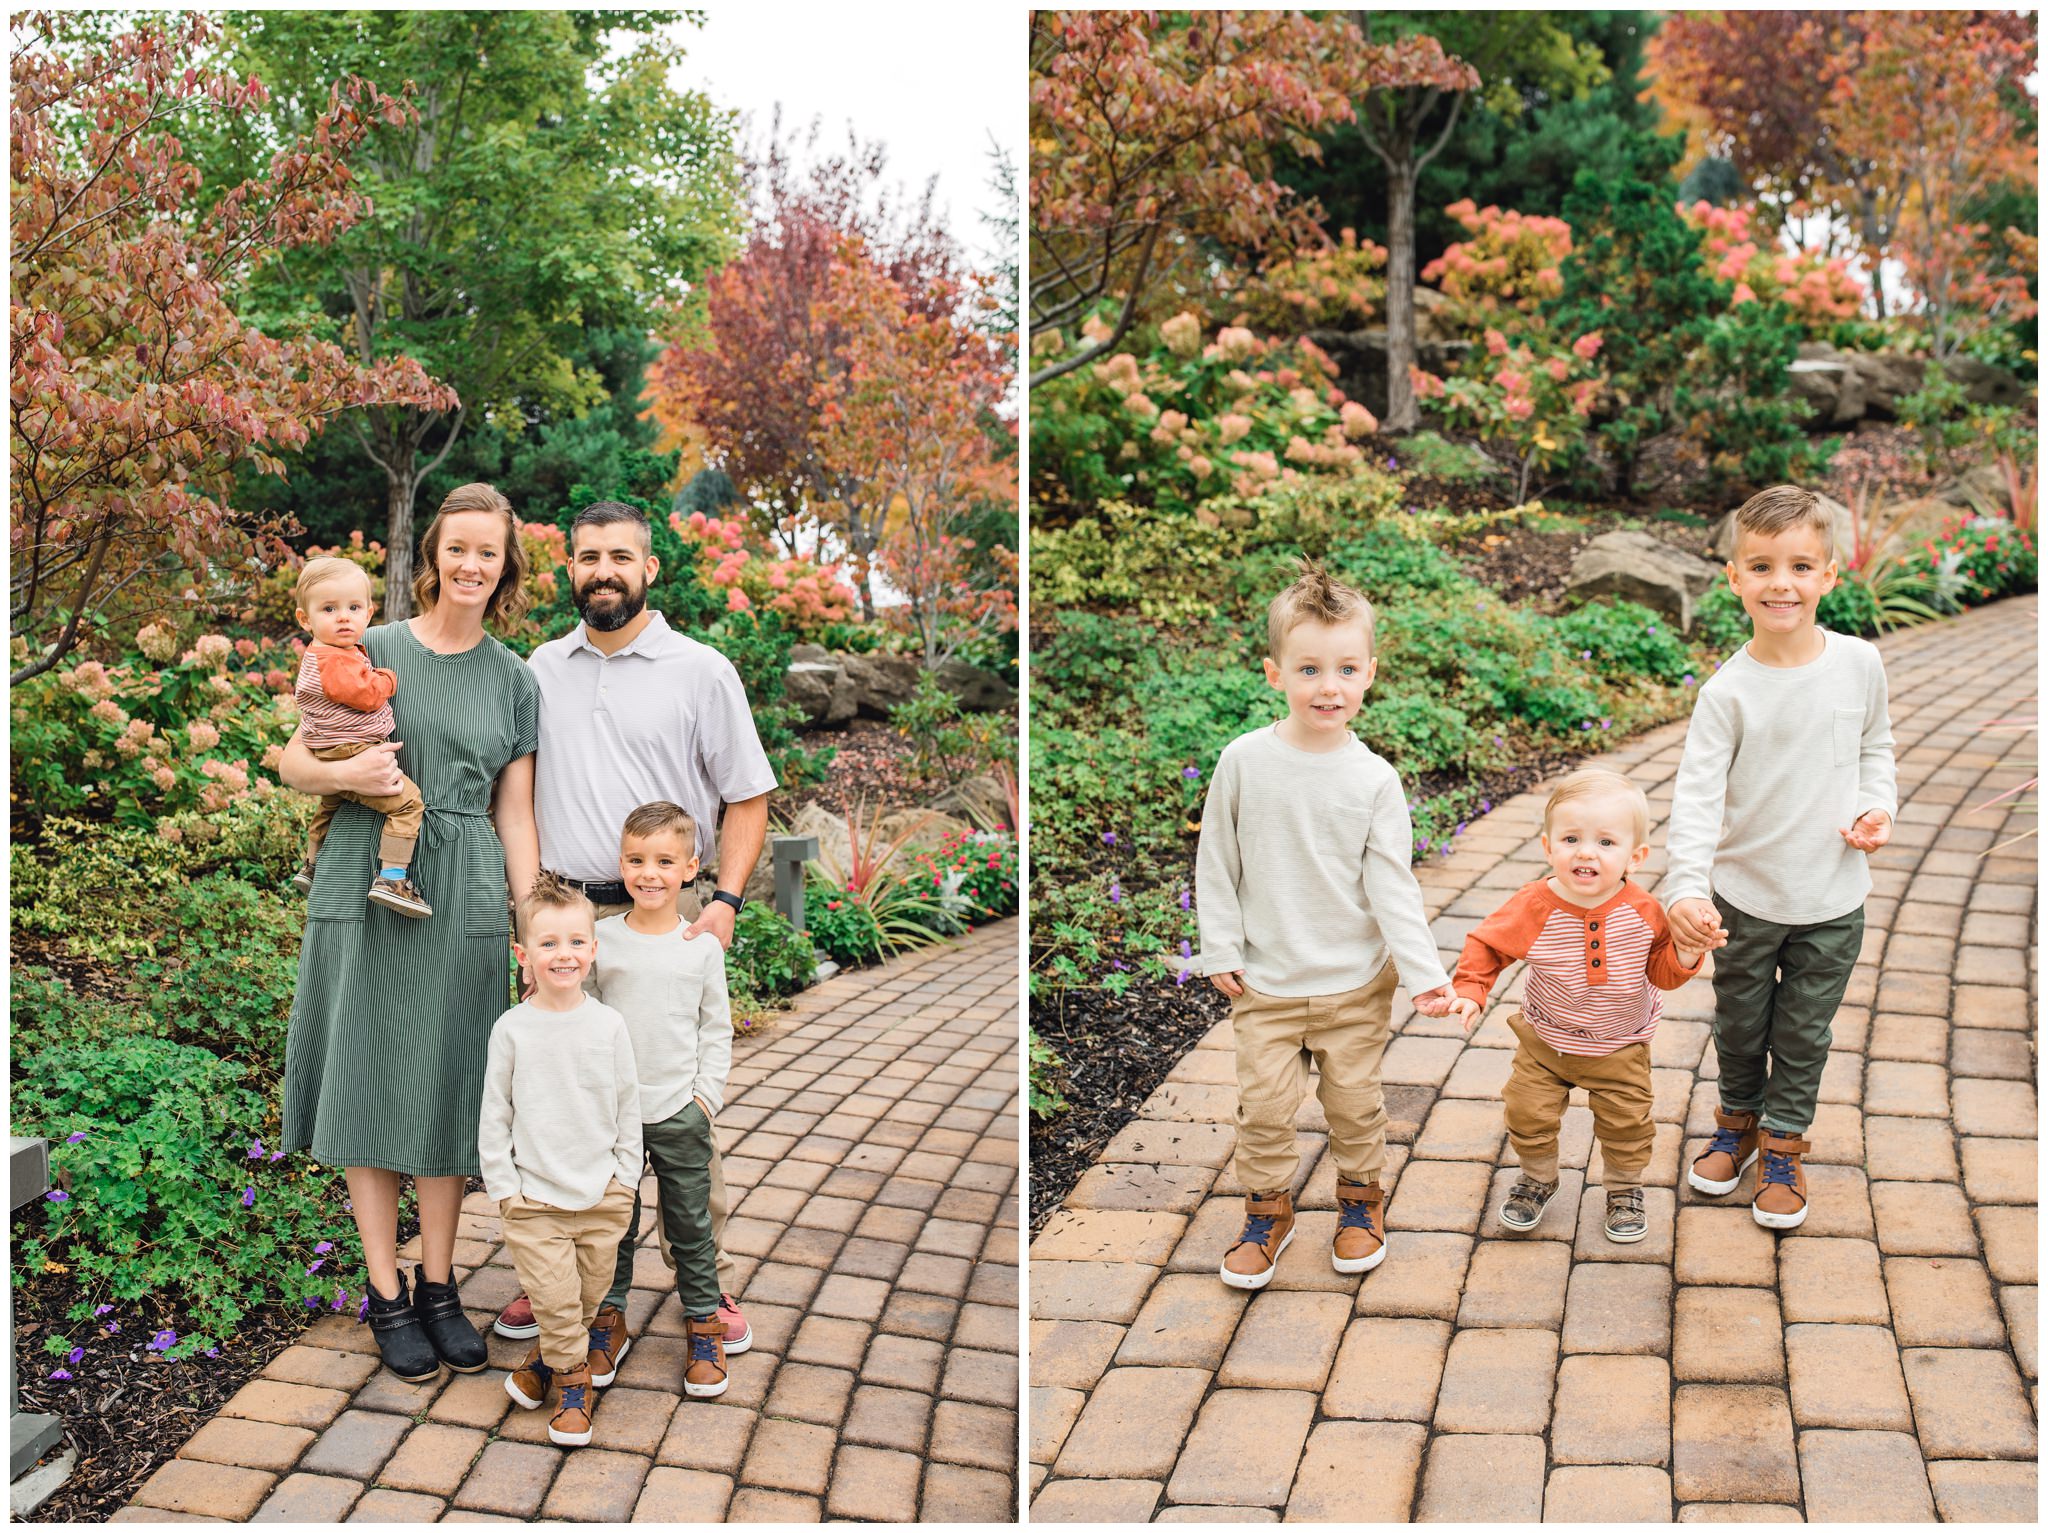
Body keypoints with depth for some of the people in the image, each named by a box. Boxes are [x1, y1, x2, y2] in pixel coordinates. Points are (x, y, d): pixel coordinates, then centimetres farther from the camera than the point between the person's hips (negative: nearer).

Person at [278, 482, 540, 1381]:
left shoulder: (515, 682, 8)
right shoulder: (372, 651, 3)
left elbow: (514, 816, 8)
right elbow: (293, 763, 6)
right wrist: (348, 774, -16)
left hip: (464, 902, 1)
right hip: (368, 890, -1)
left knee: (448, 1090, 6)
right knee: (371, 1080, 3)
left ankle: (439, 1285, 20)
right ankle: (387, 1295, 14)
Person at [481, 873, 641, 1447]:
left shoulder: (608, 1025, -2)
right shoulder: (512, 1029, -7)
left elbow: (628, 1106, 6)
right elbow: (494, 1114, 0)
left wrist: (626, 1176, 4)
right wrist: (503, 1186, -2)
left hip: (602, 1194, 2)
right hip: (533, 1195, -2)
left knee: (587, 1295, 10)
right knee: (554, 1295, -5)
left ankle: (548, 1356, 34)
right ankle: (574, 1379, 17)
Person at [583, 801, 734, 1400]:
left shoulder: (703, 946, -2)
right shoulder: (600, 939, -2)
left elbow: (716, 1029, 4)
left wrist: (707, 1093, -4)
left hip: (680, 1111, 0)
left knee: (690, 1224, 8)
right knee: (612, 1221, 11)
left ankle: (704, 1325, 22)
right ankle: (609, 1321, 27)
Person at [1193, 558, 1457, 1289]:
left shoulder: (1374, 778, -8)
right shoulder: (1245, 760, -9)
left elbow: (1390, 882, -7)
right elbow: (1216, 860, 0)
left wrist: (1425, 972, -14)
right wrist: (1221, 948, -3)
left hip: (1356, 981, 0)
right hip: (1266, 981, 0)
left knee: (1355, 1101, 13)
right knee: (1265, 1106, 5)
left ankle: (1360, 1199, 37)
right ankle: (1267, 1211, 28)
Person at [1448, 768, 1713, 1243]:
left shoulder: (1643, 912, -17)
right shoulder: (1534, 906, -21)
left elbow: (1659, 971, -4)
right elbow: (1487, 945, -9)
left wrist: (1685, 955, -24)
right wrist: (1470, 990, -20)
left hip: (1620, 1048, 0)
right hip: (1545, 1042, 0)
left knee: (1627, 1123, 10)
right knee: (1529, 1114, 4)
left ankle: (1624, 1188, 39)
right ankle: (1538, 1177, 35)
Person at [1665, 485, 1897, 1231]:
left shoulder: (1859, 664, -7)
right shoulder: (1730, 689, -16)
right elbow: (1696, 792, -20)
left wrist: (1878, 805, -8)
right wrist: (1686, 885, -32)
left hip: (1833, 898, 1)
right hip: (1744, 895, -1)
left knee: (1804, 1035, 14)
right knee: (1740, 1025, 18)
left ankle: (1783, 1146, 33)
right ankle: (1738, 1121, 42)